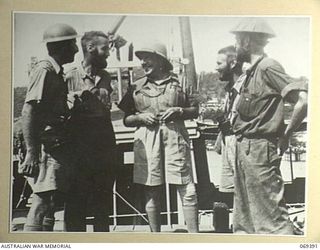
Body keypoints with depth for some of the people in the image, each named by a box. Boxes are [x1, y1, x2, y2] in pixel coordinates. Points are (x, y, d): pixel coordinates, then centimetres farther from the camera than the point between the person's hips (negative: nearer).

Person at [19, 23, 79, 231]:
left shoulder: (57, 73, 19)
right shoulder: (44, 70, -10)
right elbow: (29, 111, -18)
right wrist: (32, 152, -24)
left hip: (57, 148, 10)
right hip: (47, 149, -10)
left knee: (48, 204, 12)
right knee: (44, 204, -10)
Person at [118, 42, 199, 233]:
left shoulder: (178, 82, 9)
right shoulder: (137, 87, 11)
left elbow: (195, 110, 13)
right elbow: (126, 120, 13)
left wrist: (179, 111, -5)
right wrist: (141, 117, -6)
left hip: (175, 138, -1)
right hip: (147, 141, 1)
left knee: (187, 189, -6)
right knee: (151, 192, 3)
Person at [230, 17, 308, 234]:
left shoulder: (268, 67, -13)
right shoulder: (252, 71, 14)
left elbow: (303, 100, -22)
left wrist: (285, 135, -14)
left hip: (259, 150, -10)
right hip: (245, 149, 10)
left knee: (271, 216, -7)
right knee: (244, 216, 17)